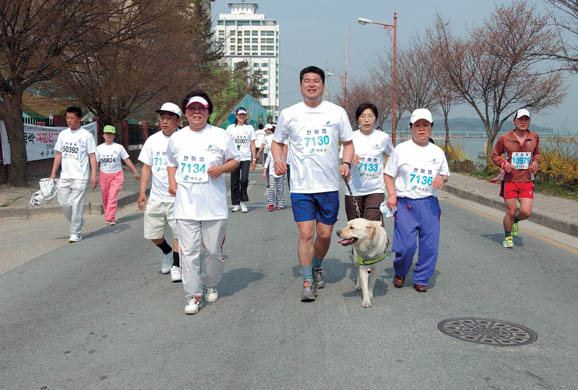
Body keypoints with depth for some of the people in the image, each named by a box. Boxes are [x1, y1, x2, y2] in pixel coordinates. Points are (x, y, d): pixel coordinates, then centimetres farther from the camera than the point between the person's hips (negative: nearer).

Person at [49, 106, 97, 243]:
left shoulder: (86, 135, -3)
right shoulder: (62, 134, 12)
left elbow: (92, 156, -4)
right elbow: (58, 154, 16)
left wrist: (93, 175, -11)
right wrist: (53, 173, 11)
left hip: (80, 176, -5)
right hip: (64, 176, 5)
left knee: (77, 205, -5)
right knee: (64, 203, 5)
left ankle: (75, 233, 3)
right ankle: (78, 223, 28)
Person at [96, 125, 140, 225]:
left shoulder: (118, 147, -1)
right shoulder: (99, 148, 5)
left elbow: (127, 160, 3)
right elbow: (95, 162, 7)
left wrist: (135, 172, 5)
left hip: (116, 175, -3)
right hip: (104, 175, 3)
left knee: (113, 197, -13)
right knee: (105, 198, 9)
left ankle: (110, 219, -13)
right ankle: (108, 217, 26)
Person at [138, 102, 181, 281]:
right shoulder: (153, 140, 6)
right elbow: (147, 167, 11)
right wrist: (142, 192, 4)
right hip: (156, 197, 4)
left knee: (178, 233, -3)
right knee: (153, 234, 8)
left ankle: (176, 266, 15)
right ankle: (167, 252, 37)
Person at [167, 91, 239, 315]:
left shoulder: (221, 136, 3)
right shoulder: (177, 138, 10)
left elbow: (235, 161, 10)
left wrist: (222, 168, -11)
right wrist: (172, 182, 5)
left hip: (214, 206, -1)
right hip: (185, 206, 1)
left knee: (213, 250, 7)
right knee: (189, 252, -2)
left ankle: (211, 285, 32)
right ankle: (193, 296, 5)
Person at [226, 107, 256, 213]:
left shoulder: (249, 128, 11)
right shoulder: (230, 128, 9)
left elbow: (252, 144, 11)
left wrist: (254, 159, 5)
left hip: (246, 158, -1)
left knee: (244, 180, -15)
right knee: (234, 182, 2)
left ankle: (243, 202, 0)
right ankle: (236, 204, 12)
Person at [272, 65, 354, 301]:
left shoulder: (337, 112, 3)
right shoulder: (289, 114, 2)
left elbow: (347, 142, 13)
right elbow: (277, 142, 14)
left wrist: (346, 162, -5)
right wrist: (277, 160, -6)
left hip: (329, 185, 1)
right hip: (301, 186, -1)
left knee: (324, 234, 8)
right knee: (306, 234, -6)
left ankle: (316, 268, 36)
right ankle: (308, 282, 7)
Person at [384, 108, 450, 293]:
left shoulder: (437, 152, 12)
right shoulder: (401, 149, 3)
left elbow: (445, 174, 22)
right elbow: (389, 174, 6)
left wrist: (441, 178, -2)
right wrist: (391, 194, -8)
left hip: (430, 203, 3)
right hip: (406, 203, -3)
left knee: (430, 246, 0)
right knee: (406, 245, -8)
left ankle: (421, 279, 18)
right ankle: (400, 273, 21)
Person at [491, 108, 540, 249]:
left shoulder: (534, 137, 4)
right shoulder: (504, 138, -5)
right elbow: (495, 155, 6)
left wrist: (535, 162, 0)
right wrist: (504, 164, -12)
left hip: (527, 181, 2)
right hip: (509, 180, -2)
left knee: (526, 212, -7)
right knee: (510, 212, 0)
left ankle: (515, 221, 29)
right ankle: (508, 236, 25)